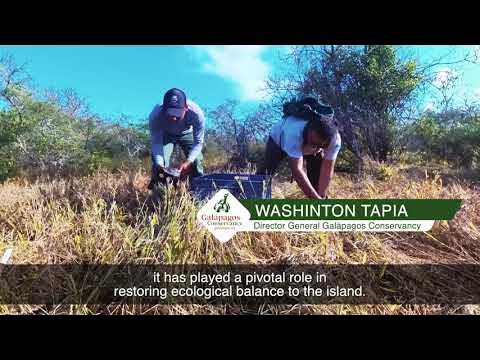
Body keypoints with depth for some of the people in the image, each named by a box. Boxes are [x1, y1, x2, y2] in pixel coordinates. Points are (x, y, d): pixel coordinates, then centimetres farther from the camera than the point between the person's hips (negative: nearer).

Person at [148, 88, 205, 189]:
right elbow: (156, 143, -28)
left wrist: (188, 161, -47)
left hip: (187, 134, 0)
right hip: (165, 134, 0)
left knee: (196, 161, -14)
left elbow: (198, 142, -31)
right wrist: (159, 164, -45)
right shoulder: (155, 115, -39)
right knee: (158, 162, -19)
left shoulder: (197, 114, -41)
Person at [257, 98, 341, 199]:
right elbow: (297, 171, -48)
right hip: (279, 138, -3)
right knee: (265, 173, -11)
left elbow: (327, 171, -29)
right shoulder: (294, 132, -48)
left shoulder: (335, 139, -36)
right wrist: (316, 199, -49)